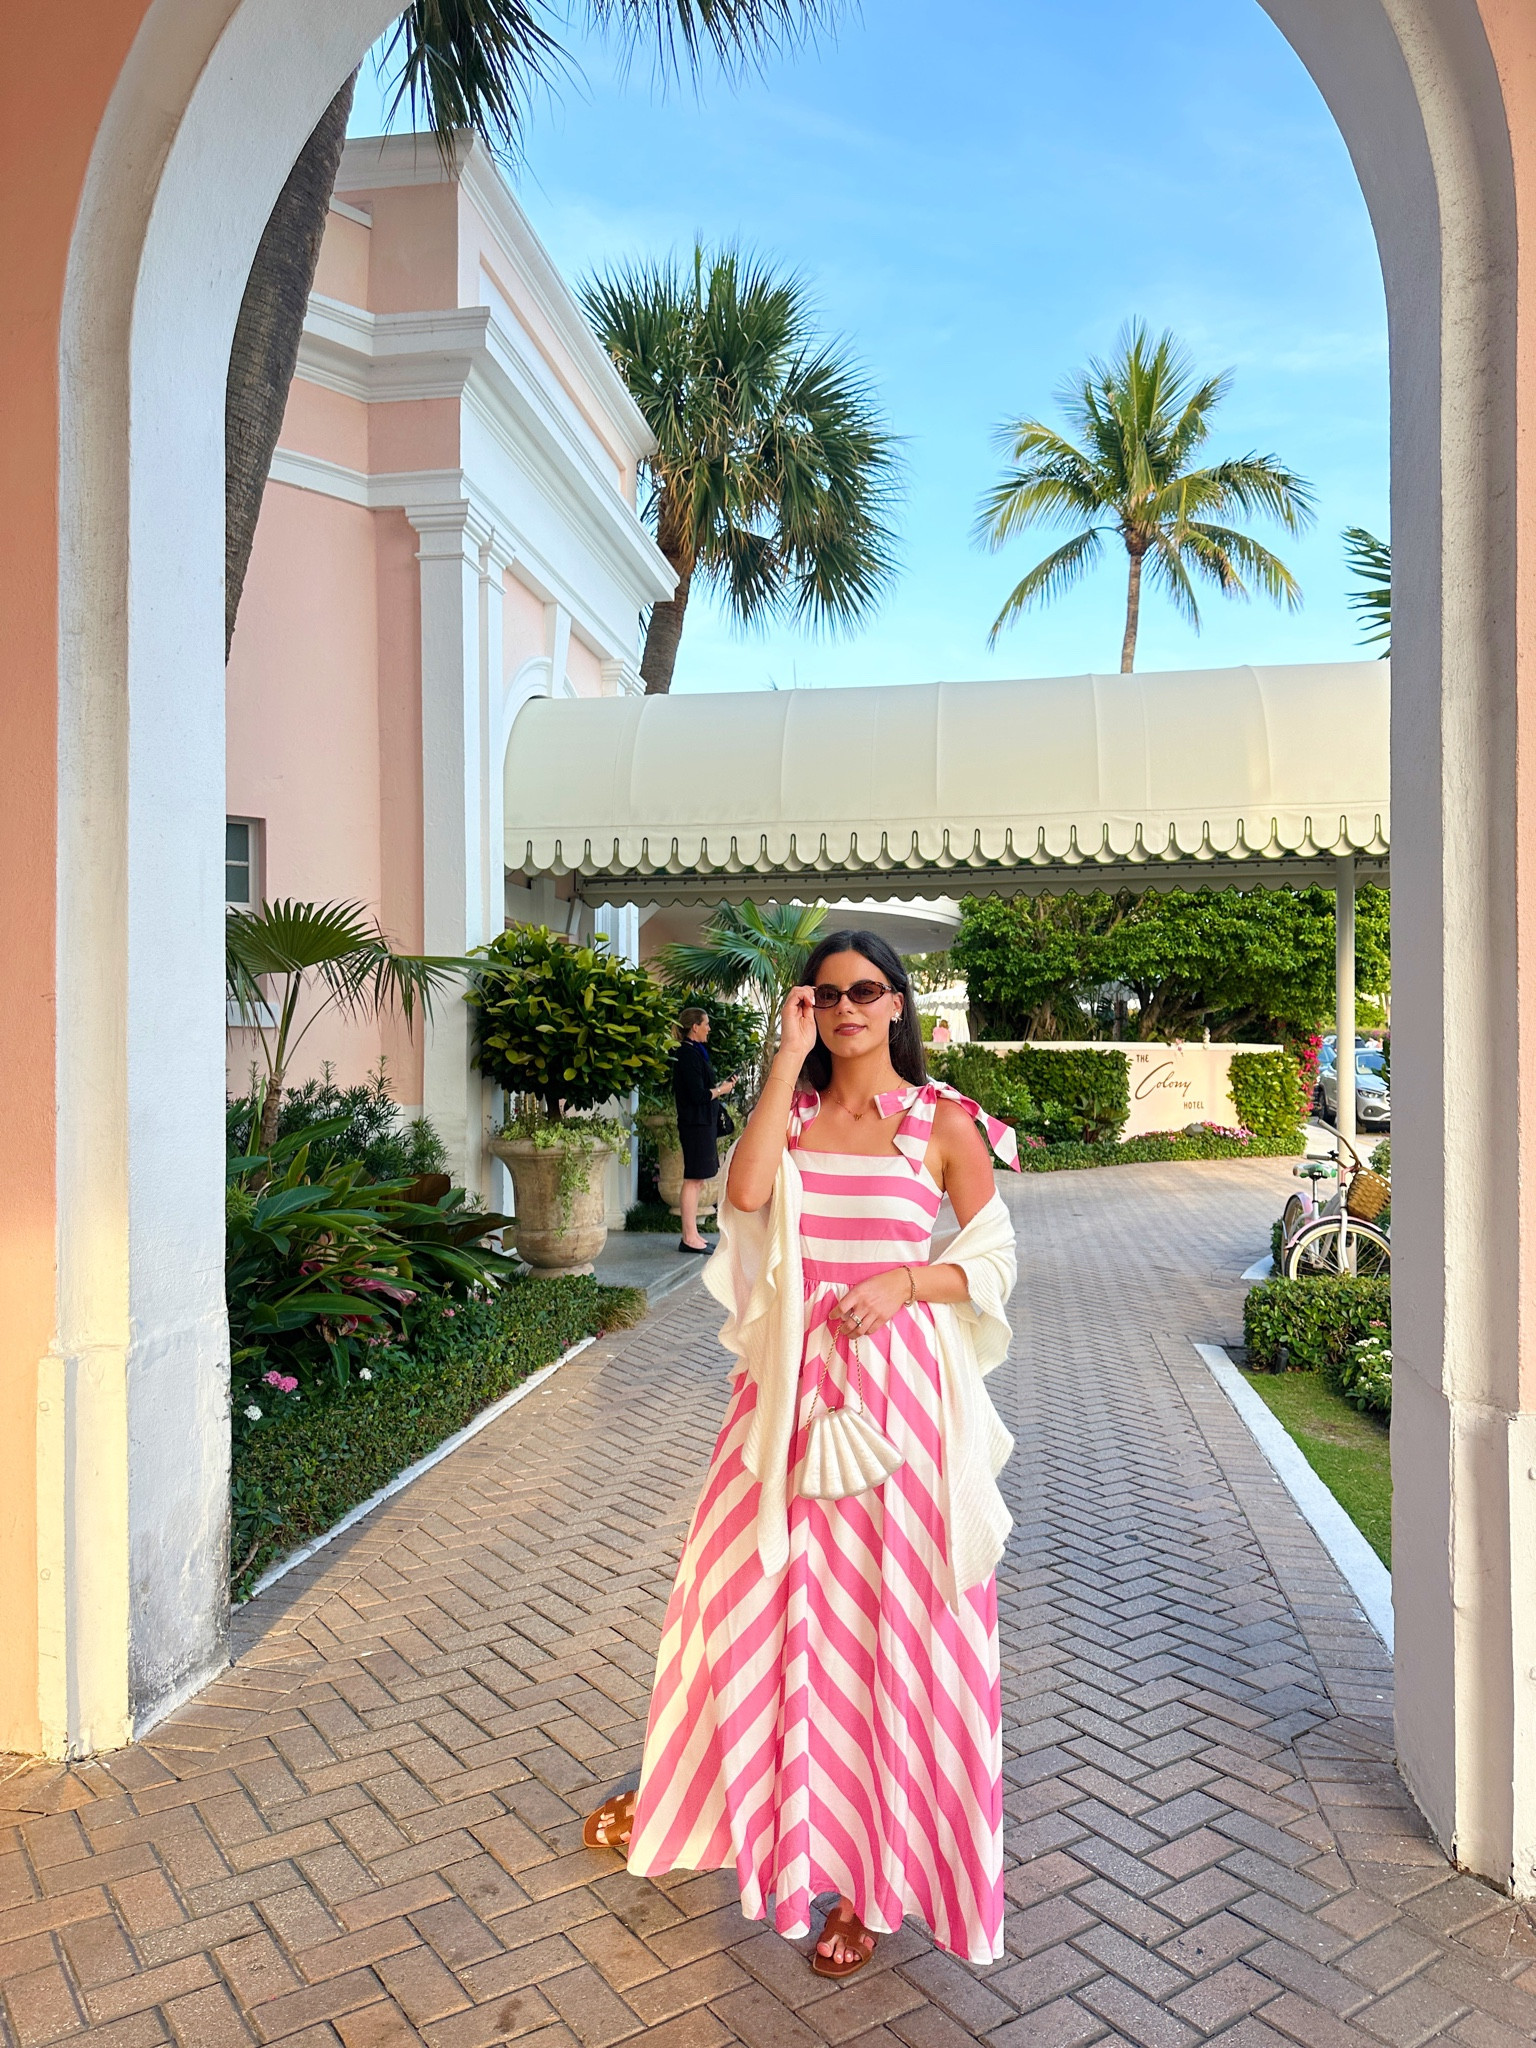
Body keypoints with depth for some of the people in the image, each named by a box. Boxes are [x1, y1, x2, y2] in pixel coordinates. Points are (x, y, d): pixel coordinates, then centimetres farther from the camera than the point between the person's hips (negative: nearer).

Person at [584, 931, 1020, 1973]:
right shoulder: (794, 1108, 6)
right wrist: (789, 1061, -13)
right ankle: (686, 1793, 41)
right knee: (751, 1594, 16)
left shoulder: (943, 1122, -2)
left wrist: (903, 1281, -16)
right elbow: (745, 1192, -15)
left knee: (880, 1618, 7)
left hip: (896, 1387, -3)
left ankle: (869, 1878, 25)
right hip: (792, 1385, 3)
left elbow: (993, 1261, 0)